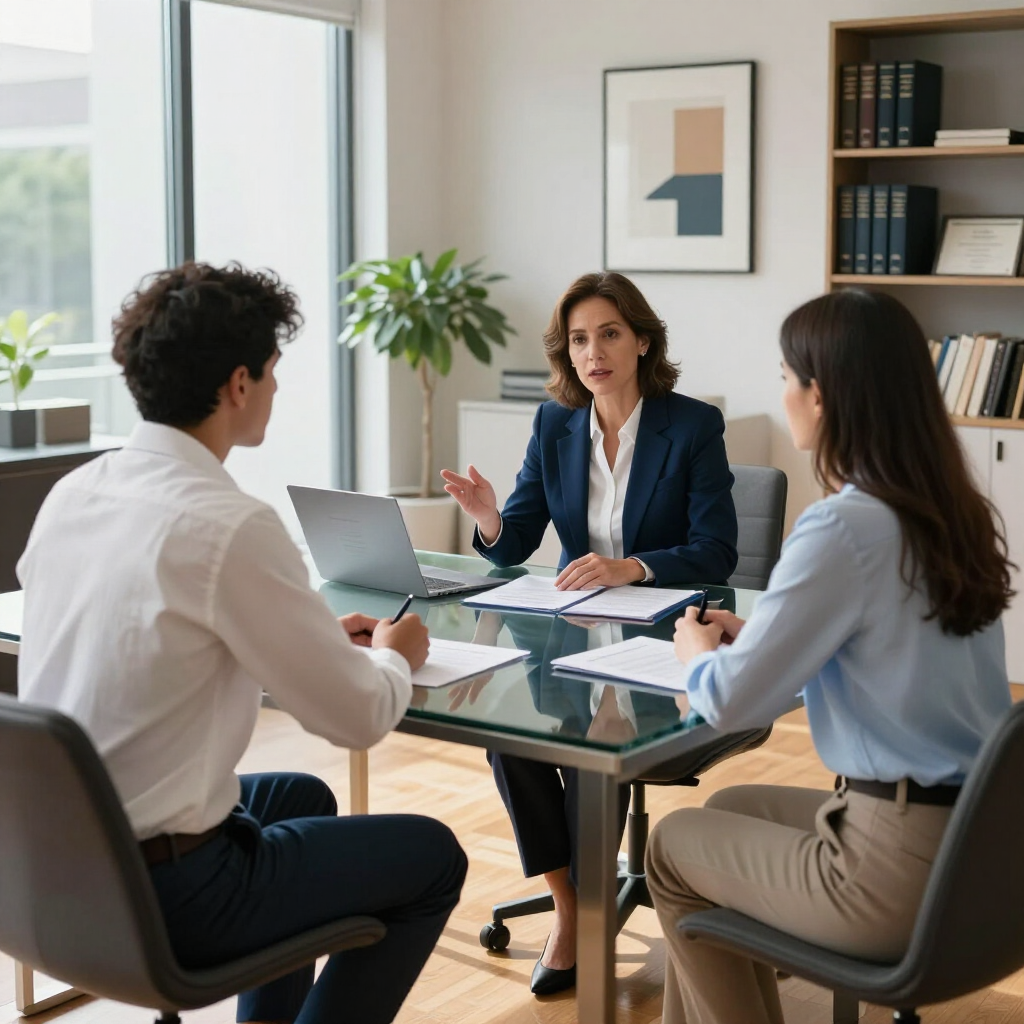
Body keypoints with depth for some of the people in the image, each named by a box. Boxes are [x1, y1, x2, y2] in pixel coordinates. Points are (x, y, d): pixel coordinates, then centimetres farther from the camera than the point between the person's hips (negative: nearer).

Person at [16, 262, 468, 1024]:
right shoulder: (230, 527, -22)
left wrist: (320, 640, 16)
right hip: (159, 894, -8)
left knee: (301, 795, 31)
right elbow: (359, 717, -15)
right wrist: (394, 656, 8)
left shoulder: (71, 493, 2)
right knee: (434, 856, 11)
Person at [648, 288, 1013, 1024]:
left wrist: (697, 652, 6)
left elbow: (730, 701, -15)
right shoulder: (958, 514, 4)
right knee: (730, 809, 27)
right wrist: (753, 636, 15)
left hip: (905, 868, -8)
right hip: (977, 840, 8)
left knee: (671, 847, 16)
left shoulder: (845, 529, -21)